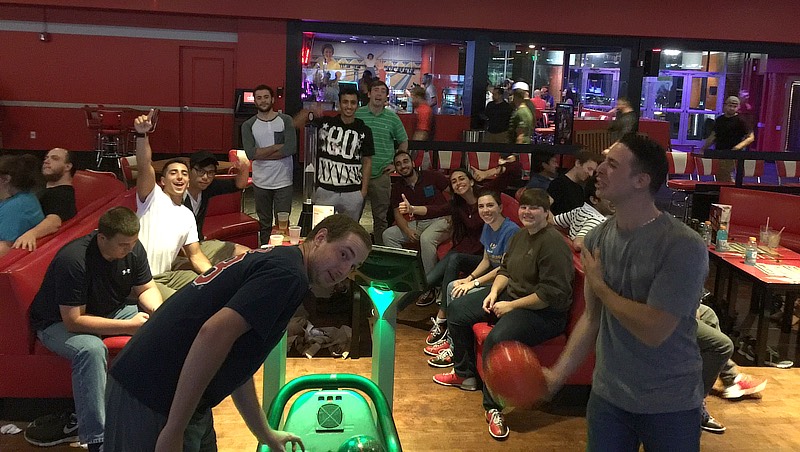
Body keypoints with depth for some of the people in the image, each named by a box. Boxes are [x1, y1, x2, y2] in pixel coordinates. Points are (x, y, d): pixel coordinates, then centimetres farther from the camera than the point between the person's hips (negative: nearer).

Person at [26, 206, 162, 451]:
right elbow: (73, 321, -31)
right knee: (91, 349, -38)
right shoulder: (73, 260, -33)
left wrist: (158, 310, -23)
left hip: (111, 311, 7)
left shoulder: (133, 248, -13)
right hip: (58, 322, -6)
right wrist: (128, 326, -34)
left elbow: (146, 288, 1)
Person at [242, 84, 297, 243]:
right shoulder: (248, 125, 3)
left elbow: (291, 149, -14)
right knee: (264, 224, 12)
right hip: (260, 183, 2)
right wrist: (277, 147, -13)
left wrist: (262, 154, -12)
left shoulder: (285, 120, 0)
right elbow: (251, 154, -12)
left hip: (283, 181, -2)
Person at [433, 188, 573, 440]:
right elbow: (505, 269, 17)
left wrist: (512, 306, -21)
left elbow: (552, 294, -26)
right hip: (510, 296, 10)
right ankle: (465, 375, 24)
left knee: (496, 340, -35)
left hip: (545, 312, -10)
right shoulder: (520, 236, 9)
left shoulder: (552, 244, -21)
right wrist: (494, 292, -3)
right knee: (457, 309, 9)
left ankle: (494, 408, -14)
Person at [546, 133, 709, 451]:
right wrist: (557, 375, -3)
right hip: (607, 396, 4)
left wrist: (599, 285, -15)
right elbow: (592, 317, 5)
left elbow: (654, 332, -25)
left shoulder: (684, 246, -21)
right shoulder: (597, 239, -3)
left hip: (671, 405, -4)